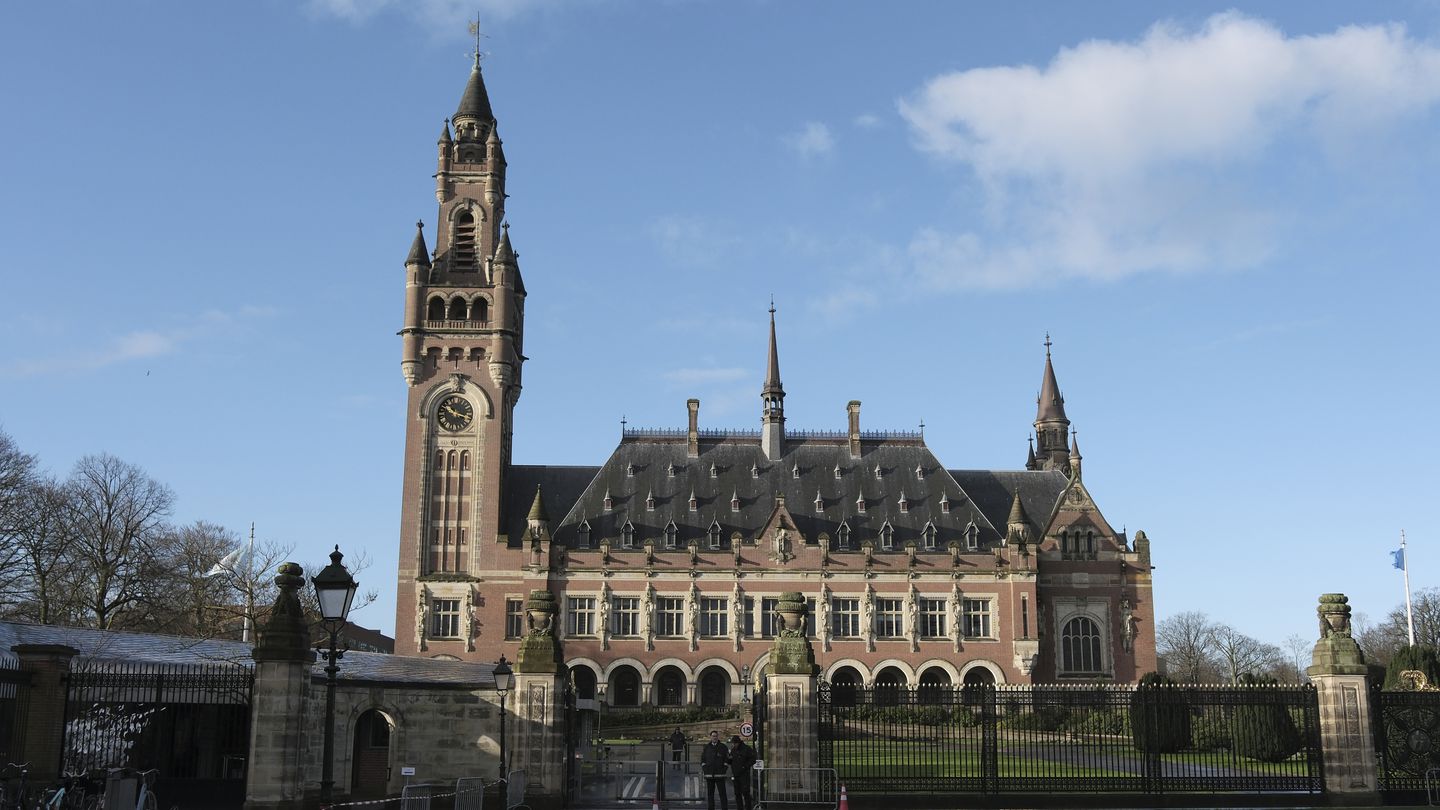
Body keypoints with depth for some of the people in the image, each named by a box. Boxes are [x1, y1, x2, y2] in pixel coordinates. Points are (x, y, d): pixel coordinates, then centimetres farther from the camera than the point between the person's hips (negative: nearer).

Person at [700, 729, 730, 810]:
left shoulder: (723, 747, 4)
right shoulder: (707, 747, 11)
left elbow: (726, 759, 4)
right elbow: (702, 759, 14)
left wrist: (724, 769, -5)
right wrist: (704, 769, 3)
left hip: (720, 774, -3)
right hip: (709, 774, 3)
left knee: (722, 793, -4)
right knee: (710, 793, 7)